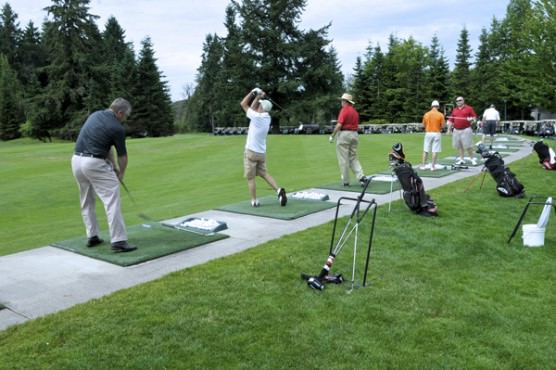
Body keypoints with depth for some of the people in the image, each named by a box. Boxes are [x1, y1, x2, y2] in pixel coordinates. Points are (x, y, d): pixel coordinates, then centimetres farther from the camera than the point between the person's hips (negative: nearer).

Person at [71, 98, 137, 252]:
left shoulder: (95, 115, 15)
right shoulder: (117, 128, -8)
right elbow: (122, 156, 2)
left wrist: (114, 167, 17)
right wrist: (121, 173, 20)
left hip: (77, 160, 8)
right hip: (94, 163, -8)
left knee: (87, 201, 18)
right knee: (112, 200, -7)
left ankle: (92, 237, 24)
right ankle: (118, 241, -11)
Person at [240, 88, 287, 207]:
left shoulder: (257, 116, -16)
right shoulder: (267, 117, 5)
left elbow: (243, 104, -6)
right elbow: (252, 108, 20)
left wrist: (252, 93, 2)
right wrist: (258, 97, 16)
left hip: (251, 152, -7)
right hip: (262, 152, 7)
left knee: (250, 177, 3)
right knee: (264, 173, 18)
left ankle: (254, 201, 6)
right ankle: (278, 190, -1)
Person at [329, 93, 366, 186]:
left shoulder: (344, 110, -11)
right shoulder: (355, 111, 14)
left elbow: (339, 125, -18)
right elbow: (356, 125, 17)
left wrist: (332, 136, -11)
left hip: (344, 134, -8)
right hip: (355, 135, 8)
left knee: (343, 159, 0)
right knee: (353, 158, 12)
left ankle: (345, 181, 4)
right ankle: (361, 177, -5)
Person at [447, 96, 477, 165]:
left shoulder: (469, 108, 2)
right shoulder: (454, 110, 15)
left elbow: (474, 117, 1)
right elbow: (451, 120, 16)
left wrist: (471, 119, -20)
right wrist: (449, 129, 12)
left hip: (466, 130, -5)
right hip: (456, 130, 5)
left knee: (468, 146, -6)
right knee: (458, 146, 6)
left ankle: (472, 159, 6)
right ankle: (462, 159, 14)